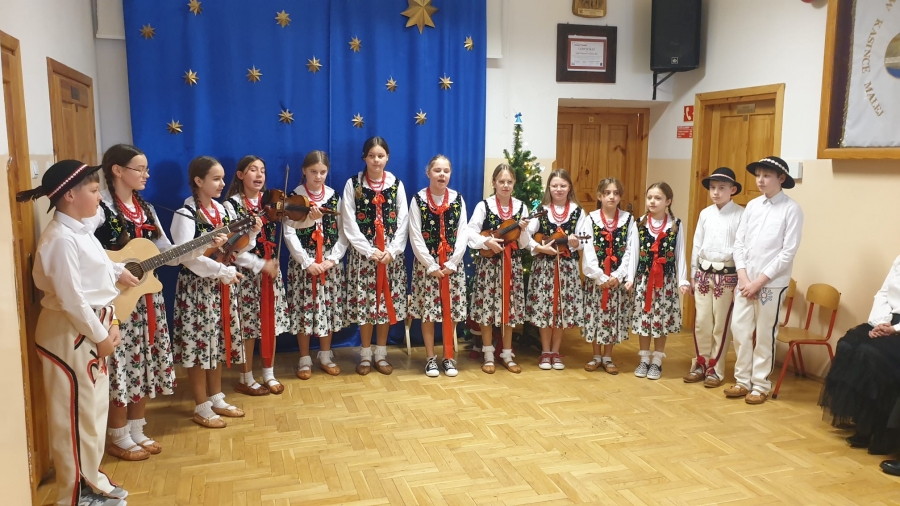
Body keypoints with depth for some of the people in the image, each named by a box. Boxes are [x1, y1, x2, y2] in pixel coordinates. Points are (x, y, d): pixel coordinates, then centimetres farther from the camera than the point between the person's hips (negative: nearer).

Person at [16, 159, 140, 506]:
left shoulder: (80, 229, 8)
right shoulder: (60, 239, -23)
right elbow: (70, 298, -24)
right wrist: (101, 336, -17)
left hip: (91, 328, 10)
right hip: (68, 334, -10)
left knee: (94, 409, 19)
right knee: (75, 415, 4)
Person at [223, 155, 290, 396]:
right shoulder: (231, 204, -9)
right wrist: (260, 265, -18)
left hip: (272, 271, 5)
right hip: (246, 273, -5)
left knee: (271, 323, 11)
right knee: (248, 326, 2)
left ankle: (269, 375, 24)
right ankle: (246, 379, 17)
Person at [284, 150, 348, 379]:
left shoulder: (335, 196, 5)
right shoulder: (294, 197, -2)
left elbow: (343, 232, 2)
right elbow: (289, 233, -8)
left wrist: (332, 259, -10)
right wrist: (307, 262, -14)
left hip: (330, 263, 2)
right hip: (302, 263, -2)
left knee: (328, 308, 7)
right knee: (304, 309, 1)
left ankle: (326, 356, 22)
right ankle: (304, 359, 15)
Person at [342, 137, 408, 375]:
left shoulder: (396, 184, 6)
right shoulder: (353, 184, 0)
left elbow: (403, 221, 2)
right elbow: (349, 224, -5)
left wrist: (392, 250, -10)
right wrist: (370, 251, -12)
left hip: (392, 254, 2)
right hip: (363, 254, -1)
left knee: (387, 303, 5)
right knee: (365, 302, 1)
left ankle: (381, 354, 18)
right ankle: (365, 355, 15)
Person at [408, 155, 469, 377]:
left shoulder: (458, 199, 3)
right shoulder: (418, 199, -4)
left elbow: (463, 234, -1)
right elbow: (415, 237, -8)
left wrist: (451, 263, -10)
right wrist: (431, 265, -12)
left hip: (453, 264, 2)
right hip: (426, 264, -2)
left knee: (451, 310, 5)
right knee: (427, 310, 2)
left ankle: (448, 357, 19)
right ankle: (430, 358, 15)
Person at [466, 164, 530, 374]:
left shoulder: (521, 207, 5)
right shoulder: (484, 206, -3)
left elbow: (524, 244, 4)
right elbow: (470, 233, -11)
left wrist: (523, 230, -15)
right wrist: (487, 241, -25)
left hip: (512, 264, 3)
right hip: (489, 263, -2)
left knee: (509, 308, 7)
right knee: (487, 307, 0)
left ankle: (507, 355, 19)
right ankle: (488, 355, 14)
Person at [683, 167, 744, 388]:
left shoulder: (740, 215, -8)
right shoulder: (705, 214, 7)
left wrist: (740, 281, -10)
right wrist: (693, 275, 12)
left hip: (727, 275, -4)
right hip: (703, 273, 4)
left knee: (721, 325, 5)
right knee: (701, 322, 8)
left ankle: (715, 369, 16)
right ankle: (700, 364, 22)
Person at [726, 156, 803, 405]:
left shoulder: (792, 209, -7)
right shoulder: (752, 205, 7)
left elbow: (788, 252, -11)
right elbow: (738, 242, 6)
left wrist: (760, 281, -13)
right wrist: (743, 276, -6)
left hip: (772, 283, -5)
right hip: (745, 280, 5)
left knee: (764, 335, 4)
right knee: (739, 329, 7)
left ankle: (760, 385, 17)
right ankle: (742, 381, 21)